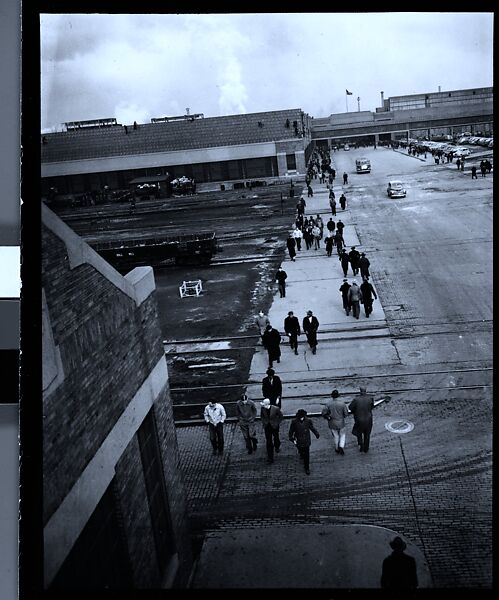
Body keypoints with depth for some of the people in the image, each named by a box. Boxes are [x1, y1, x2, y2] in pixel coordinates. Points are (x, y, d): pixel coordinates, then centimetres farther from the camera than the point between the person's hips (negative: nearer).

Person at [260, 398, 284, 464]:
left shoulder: (276, 409, -25)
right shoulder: (262, 408, -16)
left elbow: (281, 416, -7)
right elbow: (261, 416, 6)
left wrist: (277, 423, -5)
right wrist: (263, 423, 0)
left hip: (274, 426, -1)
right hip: (267, 427, 1)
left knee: (276, 438, 23)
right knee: (269, 442, 3)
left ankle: (277, 447, 59)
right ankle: (270, 458, 12)